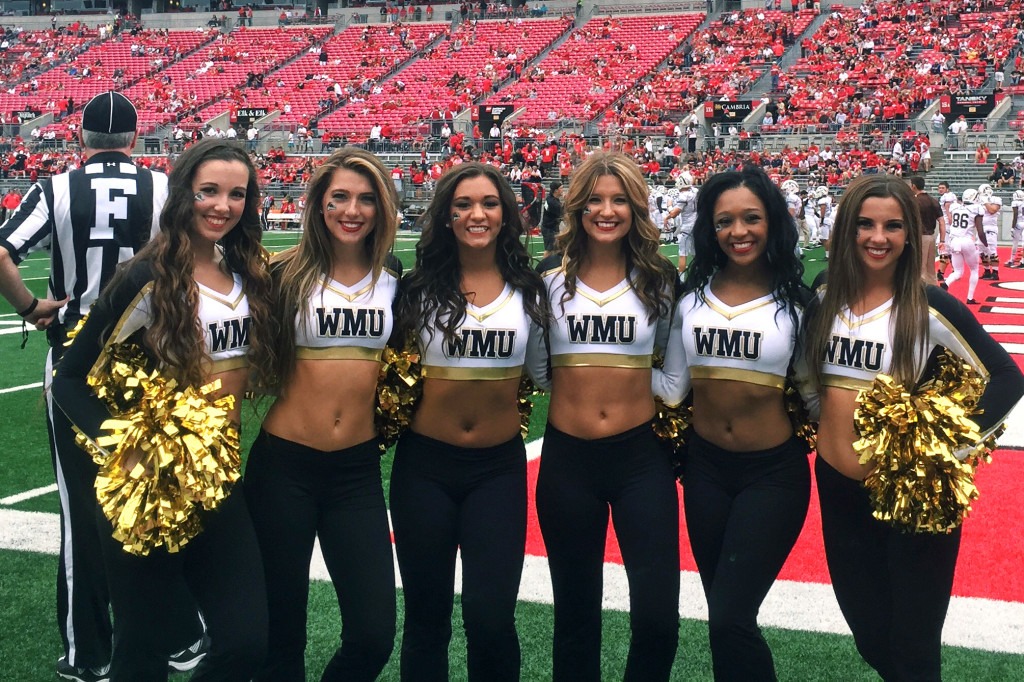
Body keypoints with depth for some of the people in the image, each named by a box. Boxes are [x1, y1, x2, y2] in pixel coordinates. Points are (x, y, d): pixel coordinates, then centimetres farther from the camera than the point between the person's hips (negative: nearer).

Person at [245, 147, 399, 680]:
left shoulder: (392, 276, 5)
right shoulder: (288, 273, -3)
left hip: (359, 470, 2)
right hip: (284, 463, -2)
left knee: (374, 635, -3)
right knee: (281, 634, 6)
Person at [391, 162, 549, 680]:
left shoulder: (529, 289, 2)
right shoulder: (420, 288, -1)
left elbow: (541, 372, 12)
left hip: (500, 467, 0)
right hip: (424, 465, 0)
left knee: (489, 617, -8)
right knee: (427, 615, 10)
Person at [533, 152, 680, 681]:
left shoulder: (659, 277, 1)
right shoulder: (550, 277, 1)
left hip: (642, 456, -1)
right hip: (566, 457, 1)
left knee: (657, 617, -5)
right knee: (575, 612, 11)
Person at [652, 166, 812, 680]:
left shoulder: (796, 301, -5)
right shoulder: (692, 297, 4)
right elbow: (672, 387, 7)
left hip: (773, 473, -4)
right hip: (705, 465, 4)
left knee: (728, 618, -12)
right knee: (722, 613, 14)